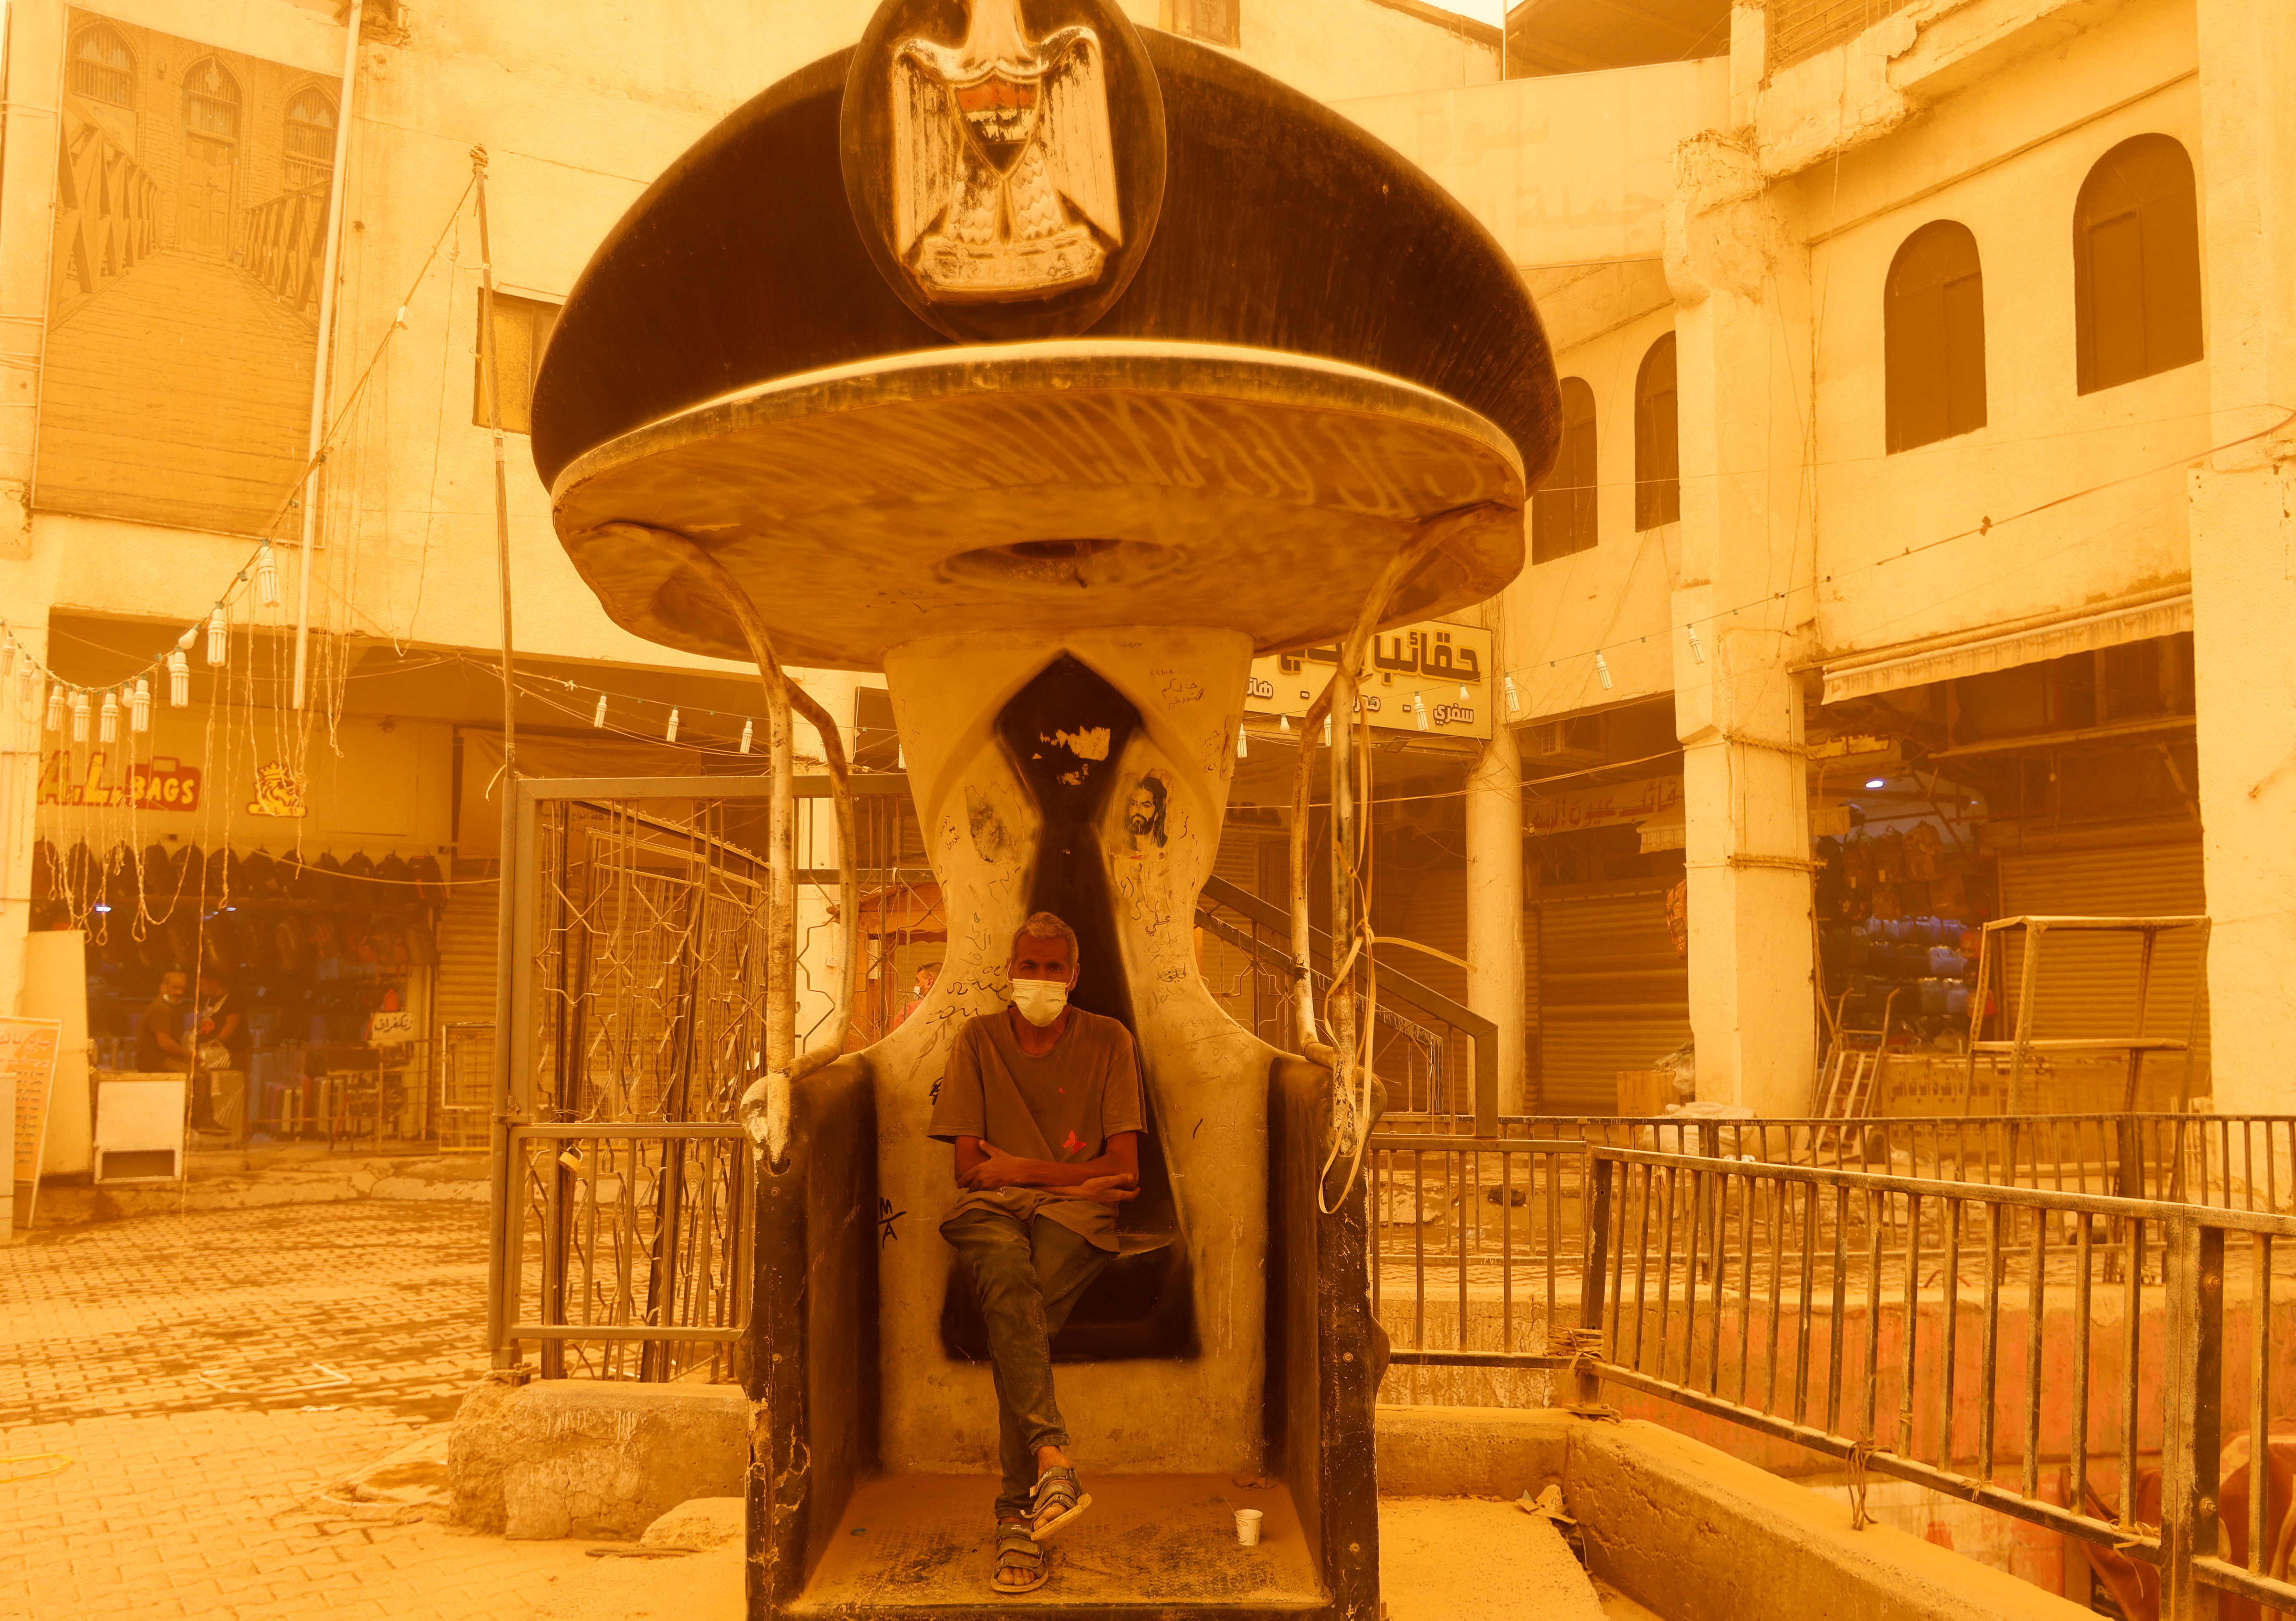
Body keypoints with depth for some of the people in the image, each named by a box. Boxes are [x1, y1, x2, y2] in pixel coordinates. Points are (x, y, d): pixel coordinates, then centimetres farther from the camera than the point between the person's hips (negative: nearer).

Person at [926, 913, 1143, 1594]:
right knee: (1010, 1283, -36)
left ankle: (1018, 1516, -31)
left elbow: (1123, 1169, 2)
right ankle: (1052, 1458, -48)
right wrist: (1071, 1177, -3)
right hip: (988, 1208, 1)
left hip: (1074, 1214, -1)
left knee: (1015, 1319, -31)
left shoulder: (1107, 1041, 9)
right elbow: (970, 1165, 5)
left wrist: (1024, 1169, -6)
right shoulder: (979, 1039, 11)